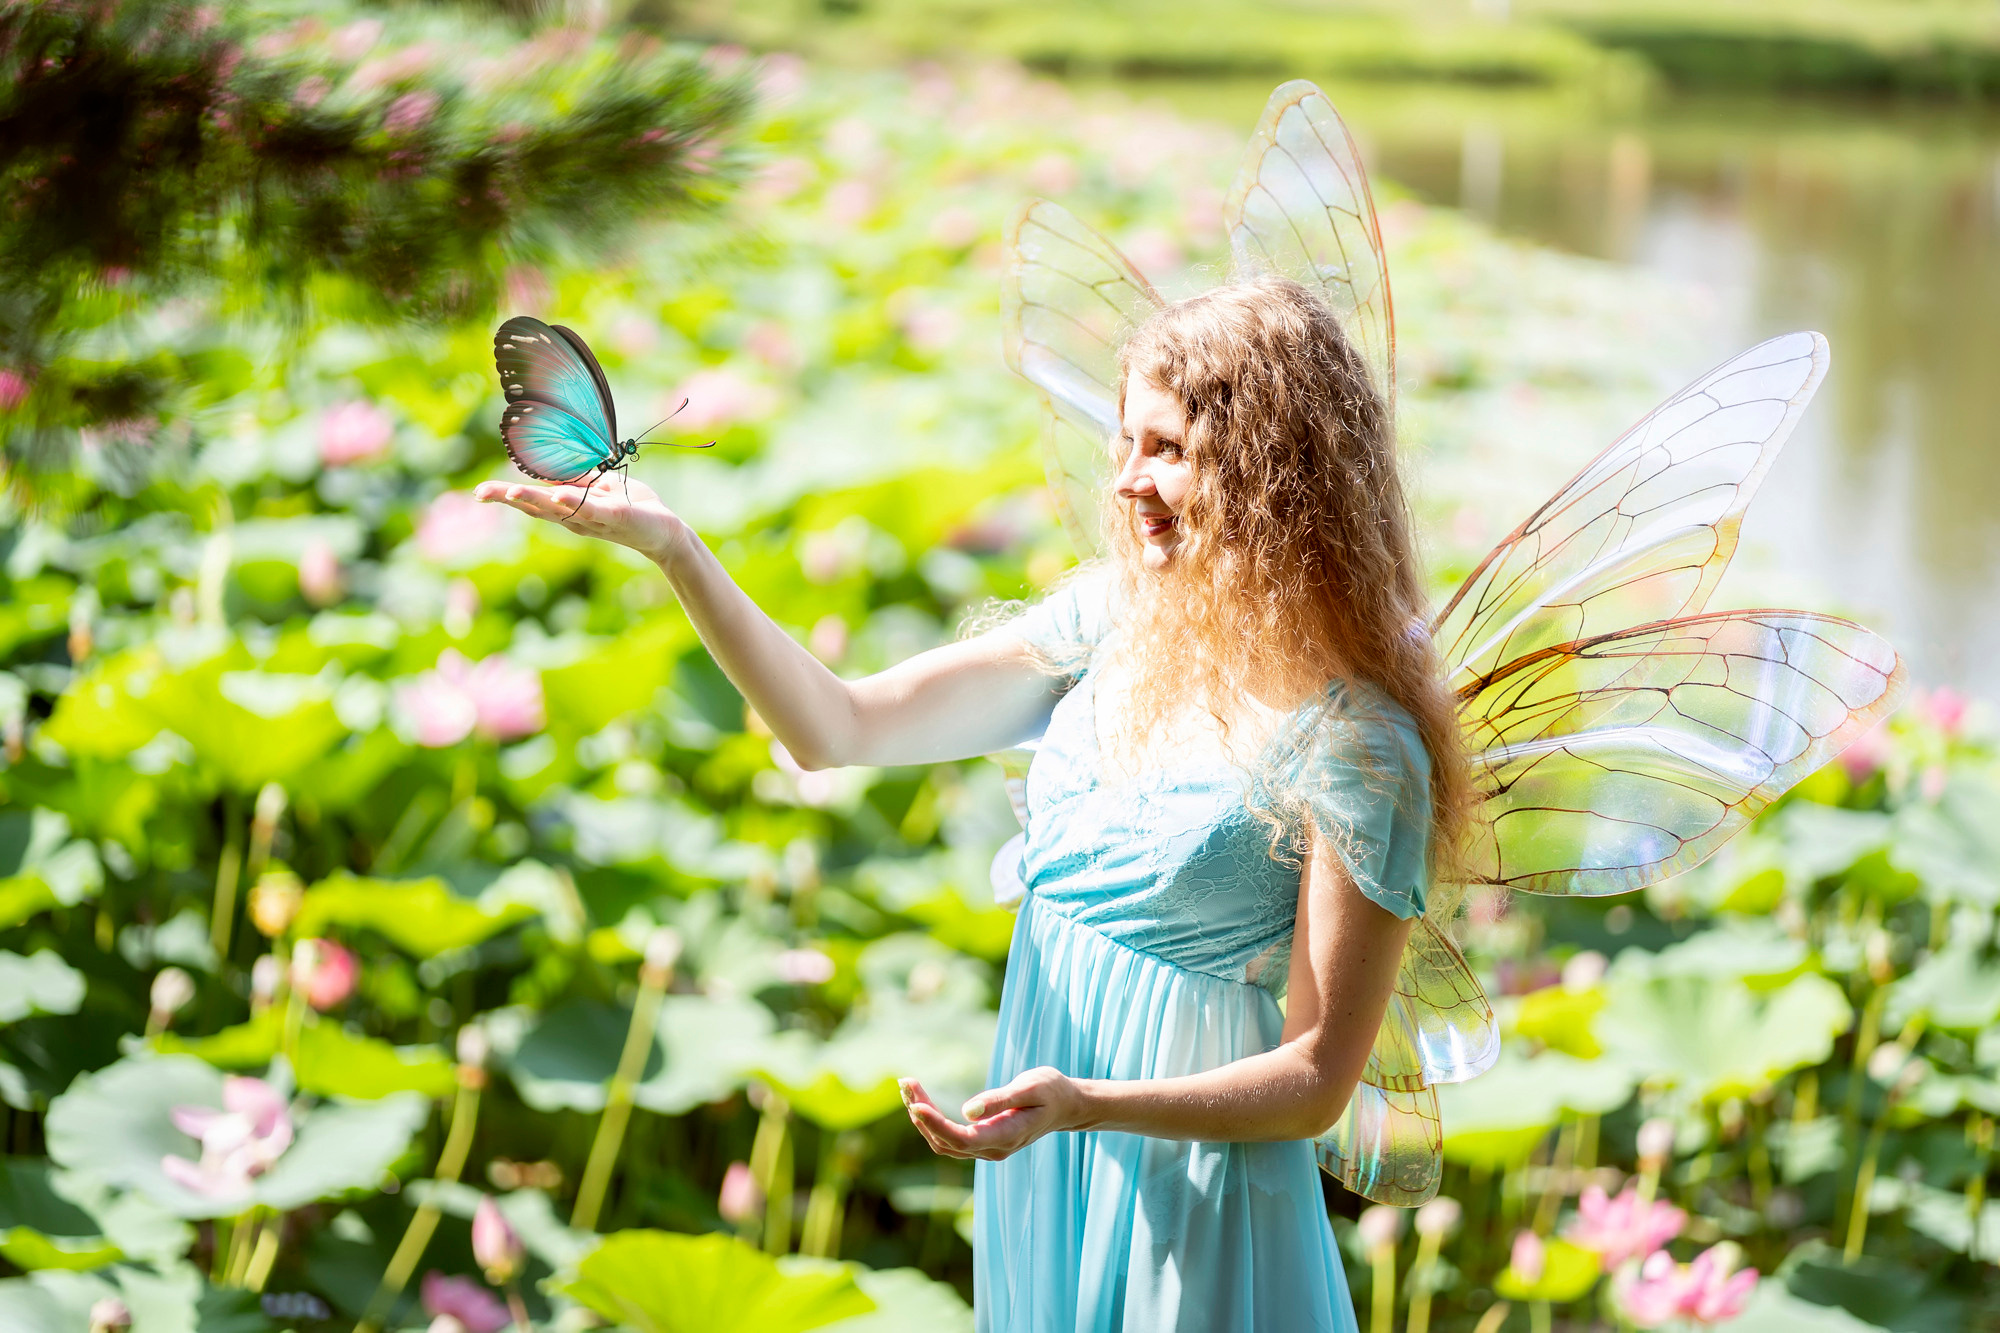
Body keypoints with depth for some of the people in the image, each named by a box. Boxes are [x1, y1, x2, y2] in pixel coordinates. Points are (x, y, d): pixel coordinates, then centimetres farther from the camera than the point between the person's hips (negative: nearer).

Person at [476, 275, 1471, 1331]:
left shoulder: (1355, 746, -19)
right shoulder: (1113, 619, -1)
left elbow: (1316, 1081, -16)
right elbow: (840, 727, -4)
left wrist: (1084, 1103, -30)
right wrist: (670, 547, -14)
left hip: (1187, 1214, -6)